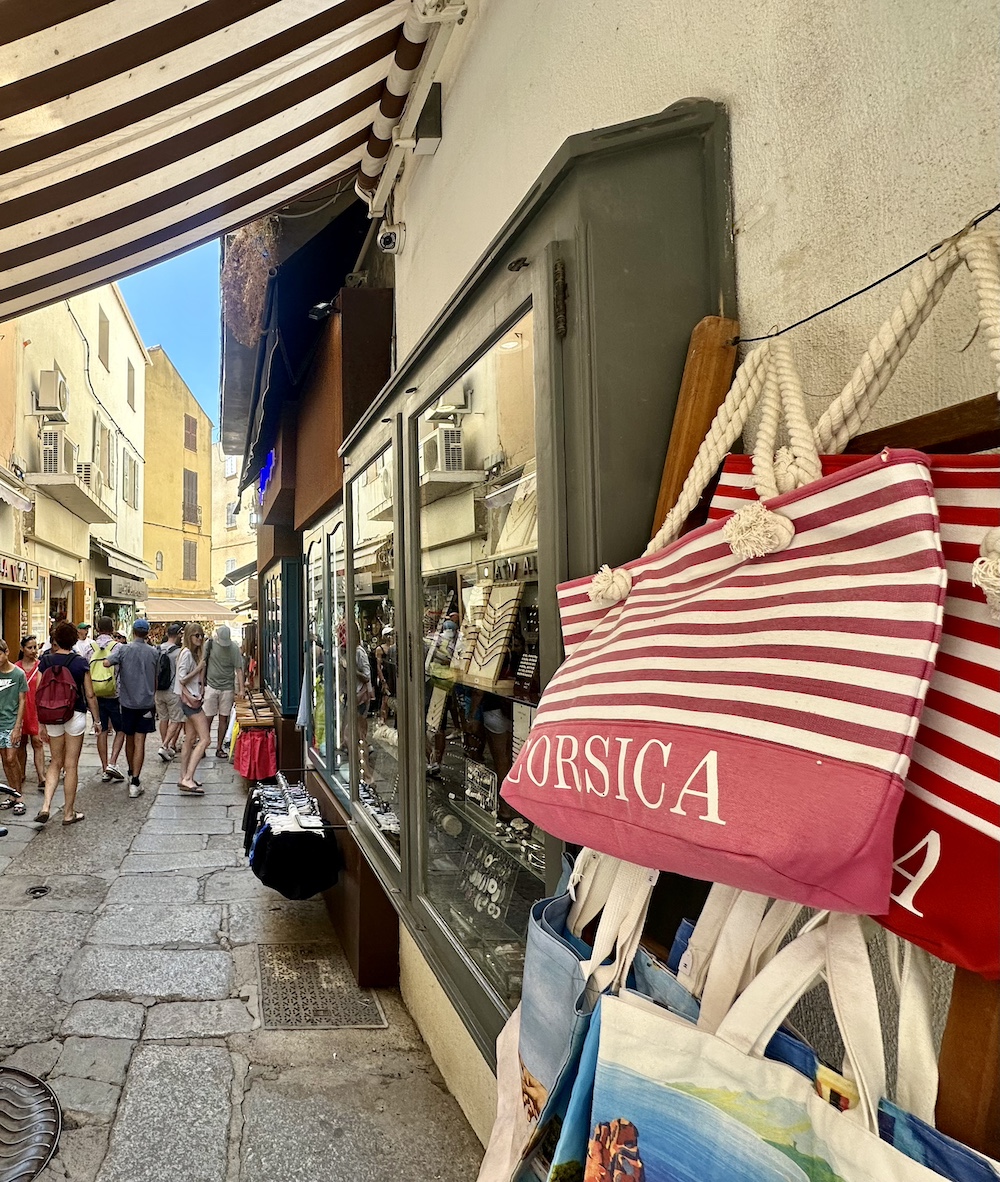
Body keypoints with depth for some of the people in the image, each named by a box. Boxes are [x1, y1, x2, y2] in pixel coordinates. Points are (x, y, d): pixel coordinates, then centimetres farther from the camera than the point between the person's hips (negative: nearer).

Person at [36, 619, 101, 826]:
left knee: (55, 763, 18)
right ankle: (69, 813, 14)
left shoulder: (45, 661, -2)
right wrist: (97, 720, 5)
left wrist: (40, 722, 5)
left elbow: (39, 695, -2)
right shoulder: (80, 663, -7)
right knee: (71, 765, 5)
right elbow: (90, 695, -5)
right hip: (75, 715, -2)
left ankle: (46, 806, 4)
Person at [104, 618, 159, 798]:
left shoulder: (123, 649, -5)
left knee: (129, 739, 17)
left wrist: (116, 648, -1)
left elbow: (106, 663, -22)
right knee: (140, 742, -3)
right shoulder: (154, 652, 0)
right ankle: (135, 783, -9)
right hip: (146, 702, 0)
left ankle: (132, 774, 35)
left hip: (128, 701, 1)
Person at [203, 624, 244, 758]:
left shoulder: (234, 649, -5)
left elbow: (239, 669, -4)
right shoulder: (209, 644, -2)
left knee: (224, 718, 4)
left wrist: (241, 689, -10)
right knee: (208, 717, 0)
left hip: (227, 688, 0)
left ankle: (219, 747, 13)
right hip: (211, 686, 0)